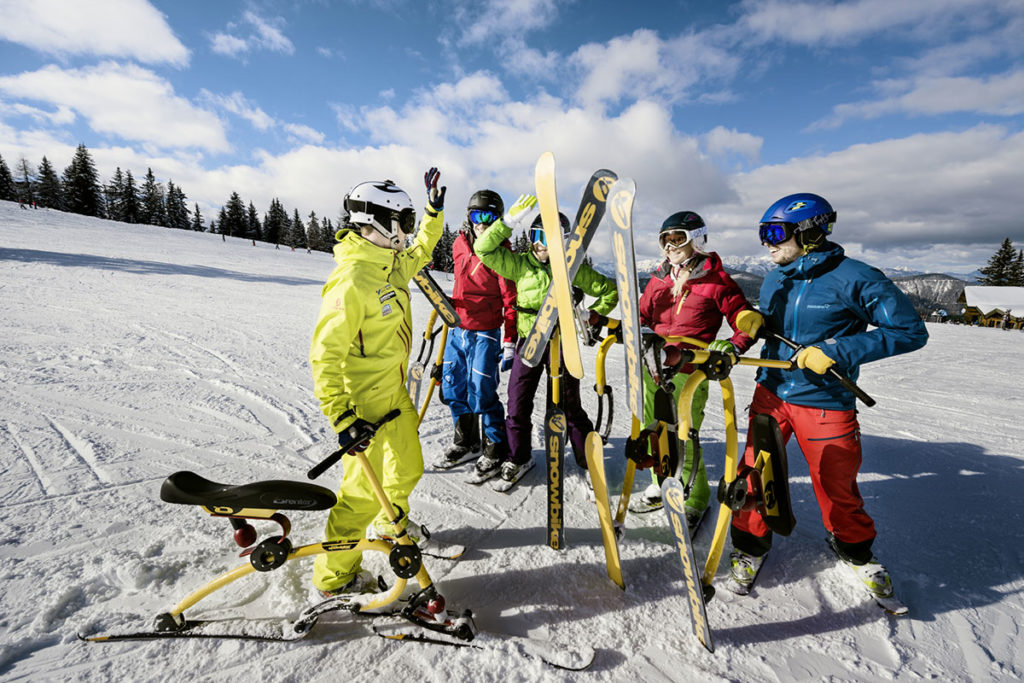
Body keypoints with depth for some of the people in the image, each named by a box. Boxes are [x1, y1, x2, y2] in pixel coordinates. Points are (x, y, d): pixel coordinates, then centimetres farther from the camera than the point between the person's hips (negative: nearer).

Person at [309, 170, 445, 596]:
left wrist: (435, 211, 19)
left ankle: (393, 523, 51)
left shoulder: (392, 263, 2)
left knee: (408, 468, 23)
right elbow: (325, 355, -26)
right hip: (364, 401, -9)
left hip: (395, 392, 9)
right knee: (365, 489, 2)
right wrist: (341, 418, -28)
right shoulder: (351, 281, -25)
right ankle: (334, 576, 25)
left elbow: (419, 253, 26)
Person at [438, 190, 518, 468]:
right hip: (457, 330, 7)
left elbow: (510, 300, -11)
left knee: (481, 396, -5)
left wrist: (509, 343, -15)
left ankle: (497, 449, 18)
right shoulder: (460, 245, 7)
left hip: (484, 334, -6)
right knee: (453, 390, 14)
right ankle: (466, 443, 34)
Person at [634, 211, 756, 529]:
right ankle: (663, 484, 40)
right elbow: (642, 316, 15)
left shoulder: (717, 281, -4)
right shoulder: (659, 279, 12)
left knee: (682, 441, -2)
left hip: (690, 373, -6)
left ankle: (695, 499, 24)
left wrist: (732, 346, -21)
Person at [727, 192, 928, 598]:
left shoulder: (854, 279, -13)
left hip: (826, 405, -4)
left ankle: (856, 552, 43)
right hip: (770, 393, 4)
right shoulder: (774, 281, 5)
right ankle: (750, 548, 29)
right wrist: (754, 321, -4)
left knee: (837, 488, 12)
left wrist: (837, 351, -21)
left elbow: (910, 331, -11)